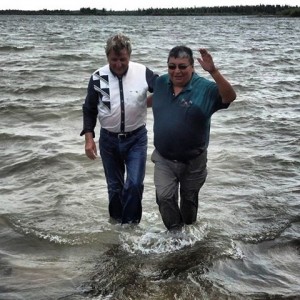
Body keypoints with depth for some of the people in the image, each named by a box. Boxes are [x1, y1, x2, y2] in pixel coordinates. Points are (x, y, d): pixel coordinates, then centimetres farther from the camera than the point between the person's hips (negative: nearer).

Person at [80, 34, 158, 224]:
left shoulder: (143, 73, -11)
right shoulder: (98, 77, -7)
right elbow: (89, 109, 2)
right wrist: (89, 138, -5)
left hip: (137, 138, -1)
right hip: (109, 140, 1)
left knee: (135, 184, -7)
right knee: (114, 186, 14)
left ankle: (130, 224, 13)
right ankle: (117, 222, 34)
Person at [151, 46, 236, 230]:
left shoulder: (204, 88, -18)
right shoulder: (161, 83, -3)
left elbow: (230, 97, -36)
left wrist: (213, 71, -45)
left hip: (193, 161, -2)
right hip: (164, 159, 2)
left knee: (189, 198, 18)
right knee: (165, 198, -7)